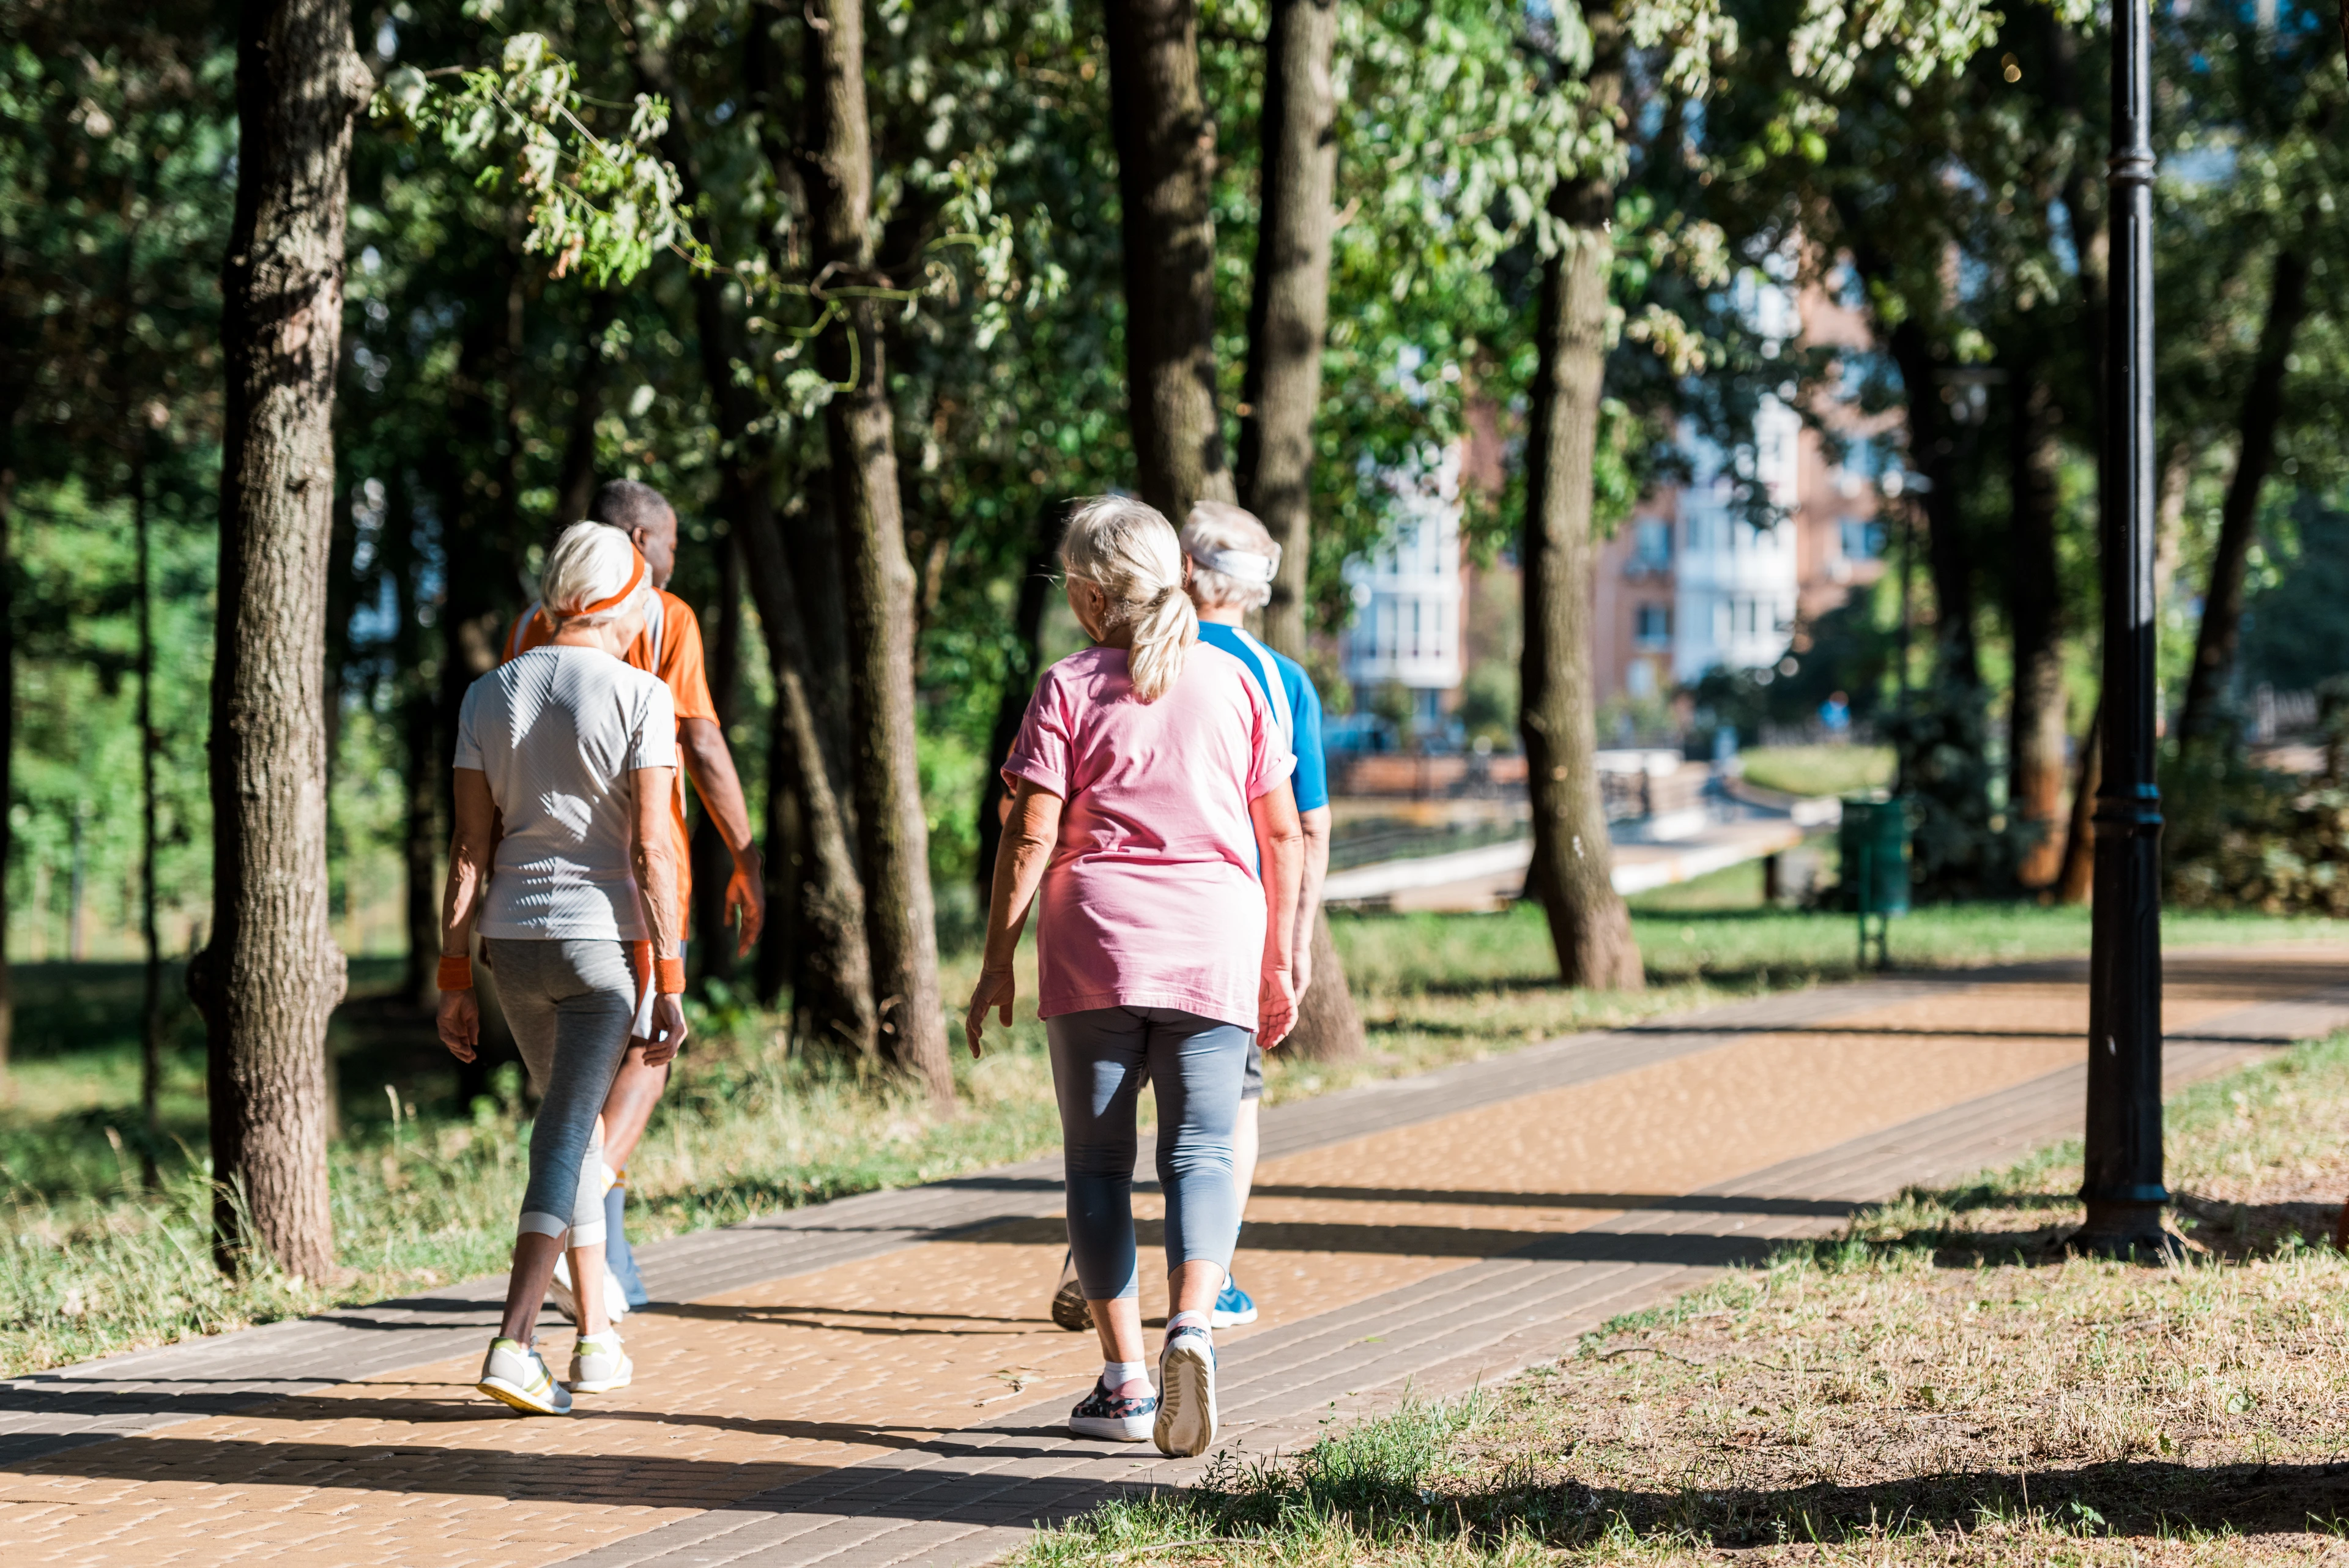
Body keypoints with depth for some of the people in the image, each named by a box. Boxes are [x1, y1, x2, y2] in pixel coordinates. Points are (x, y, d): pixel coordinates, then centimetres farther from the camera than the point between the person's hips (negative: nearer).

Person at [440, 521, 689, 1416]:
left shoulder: (489, 696, 4)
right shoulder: (638, 697, -8)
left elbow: (468, 849, 3)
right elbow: (651, 850, -12)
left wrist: (455, 980, 6)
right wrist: (669, 985, -9)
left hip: (513, 938, 5)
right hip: (607, 937, -4)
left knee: (572, 1124, 19)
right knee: (566, 1135, -6)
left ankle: (597, 1341, 23)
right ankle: (514, 1342, -19)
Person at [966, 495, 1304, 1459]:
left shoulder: (1069, 690, 0)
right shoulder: (1234, 683, 8)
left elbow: (1031, 836, -6)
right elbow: (1284, 835, 8)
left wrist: (997, 960, 2)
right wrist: (1279, 962, 15)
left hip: (1095, 945, -1)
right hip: (1216, 945, 1)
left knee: (1098, 1161, 8)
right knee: (1201, 1153, 2)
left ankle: (1125, 1382, 6)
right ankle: (1191, 1326, -24)